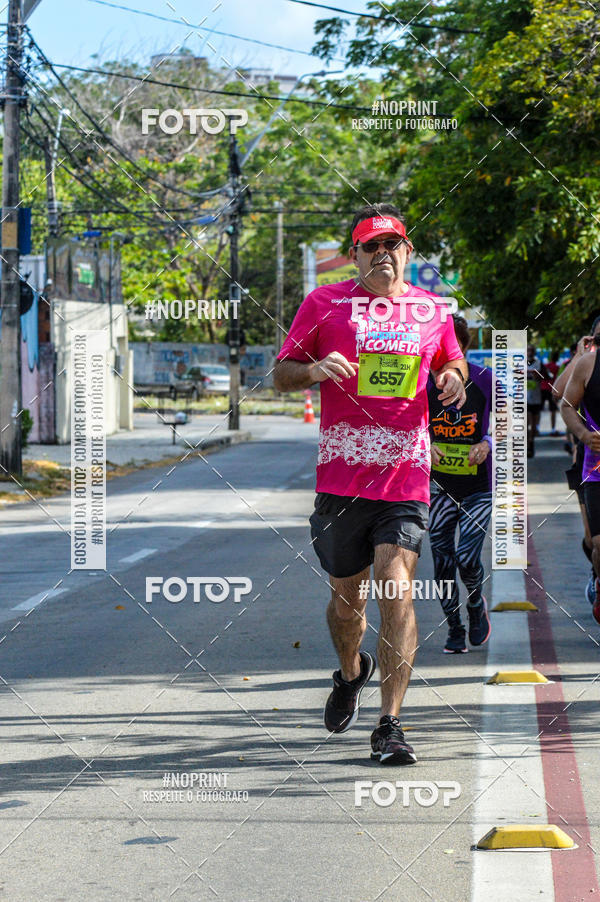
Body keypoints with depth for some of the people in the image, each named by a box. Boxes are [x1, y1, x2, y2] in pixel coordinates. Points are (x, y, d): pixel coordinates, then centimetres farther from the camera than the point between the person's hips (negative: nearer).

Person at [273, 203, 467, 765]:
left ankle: (389, 724, -9)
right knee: (347, 597, 12)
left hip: (407, 478, 0)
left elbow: (453, 362, 27)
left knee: (396, 593, -13)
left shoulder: (431, 310, 9)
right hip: (341, 477, 0)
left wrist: (453, 378, 3)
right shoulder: (325, 303, 3)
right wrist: (314, 369, -15)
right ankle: (351, 673, 45)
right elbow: (281, 374, 8)